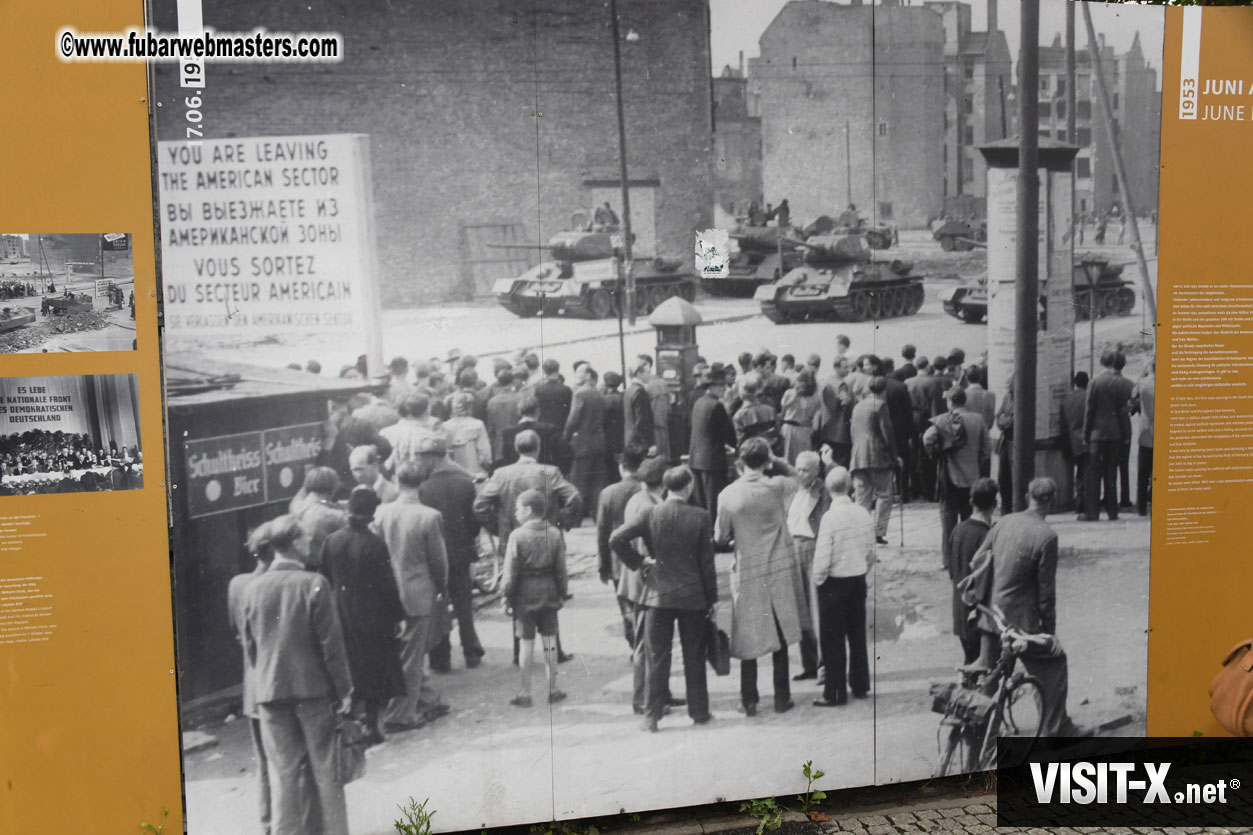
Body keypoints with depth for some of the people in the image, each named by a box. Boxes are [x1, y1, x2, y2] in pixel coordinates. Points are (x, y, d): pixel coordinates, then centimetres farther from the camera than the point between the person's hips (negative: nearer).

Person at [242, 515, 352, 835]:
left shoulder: (253, 588, -1)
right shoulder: (314, 583, -12)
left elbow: (250, 645, 7)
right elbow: (331, 642, -10)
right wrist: (343, 689, -2)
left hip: (269, 691, 3)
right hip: (313, 688, -3)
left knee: (282, 771, 9)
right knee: (323, 768, 9)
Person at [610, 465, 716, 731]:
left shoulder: (650, 514, -6)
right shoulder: (700, 517, -6)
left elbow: (616, 539, -13)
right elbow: (707, 563, -3)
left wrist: (637, 562, -1)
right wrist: (711, 598, 5)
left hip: (658, 595, 0)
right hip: (693, 596, 0)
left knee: (657, 657, 5)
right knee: (694, 657, 11)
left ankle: (652, 715, 6)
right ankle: (699, 711, 19)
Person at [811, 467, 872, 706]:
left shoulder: (830, 517, -20)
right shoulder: (864, 514, -4)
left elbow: (823, 558, -19)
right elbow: (871, 552, 5)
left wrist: (817, 580, -3)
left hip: (834, 583, -6)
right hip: (859, 581, 6)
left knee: (833, 639, 4)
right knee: (857, 634, 17)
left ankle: (835, 693, 9)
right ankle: (860, 686, 27)